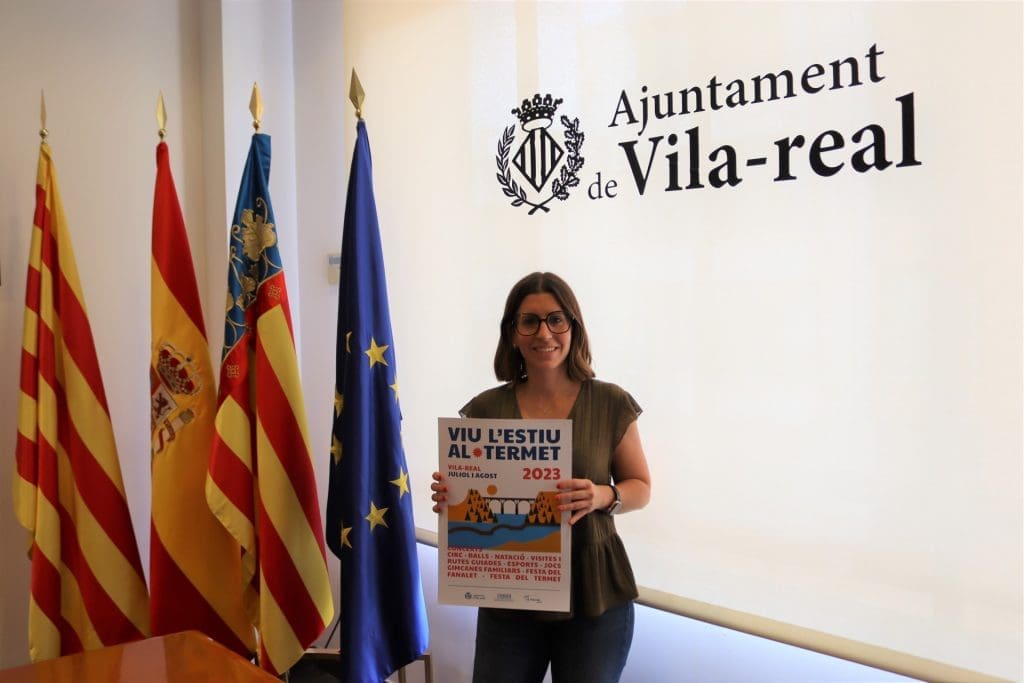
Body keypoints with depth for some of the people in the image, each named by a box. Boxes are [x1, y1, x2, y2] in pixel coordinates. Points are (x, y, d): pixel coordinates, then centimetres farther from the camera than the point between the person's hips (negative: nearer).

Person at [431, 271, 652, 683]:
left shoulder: (611, 405, -5)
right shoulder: (486, 410, -2)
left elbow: (640, 487, 3)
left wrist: (603, 496, -18)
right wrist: (448, 497, -14)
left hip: (594, 594, -1)